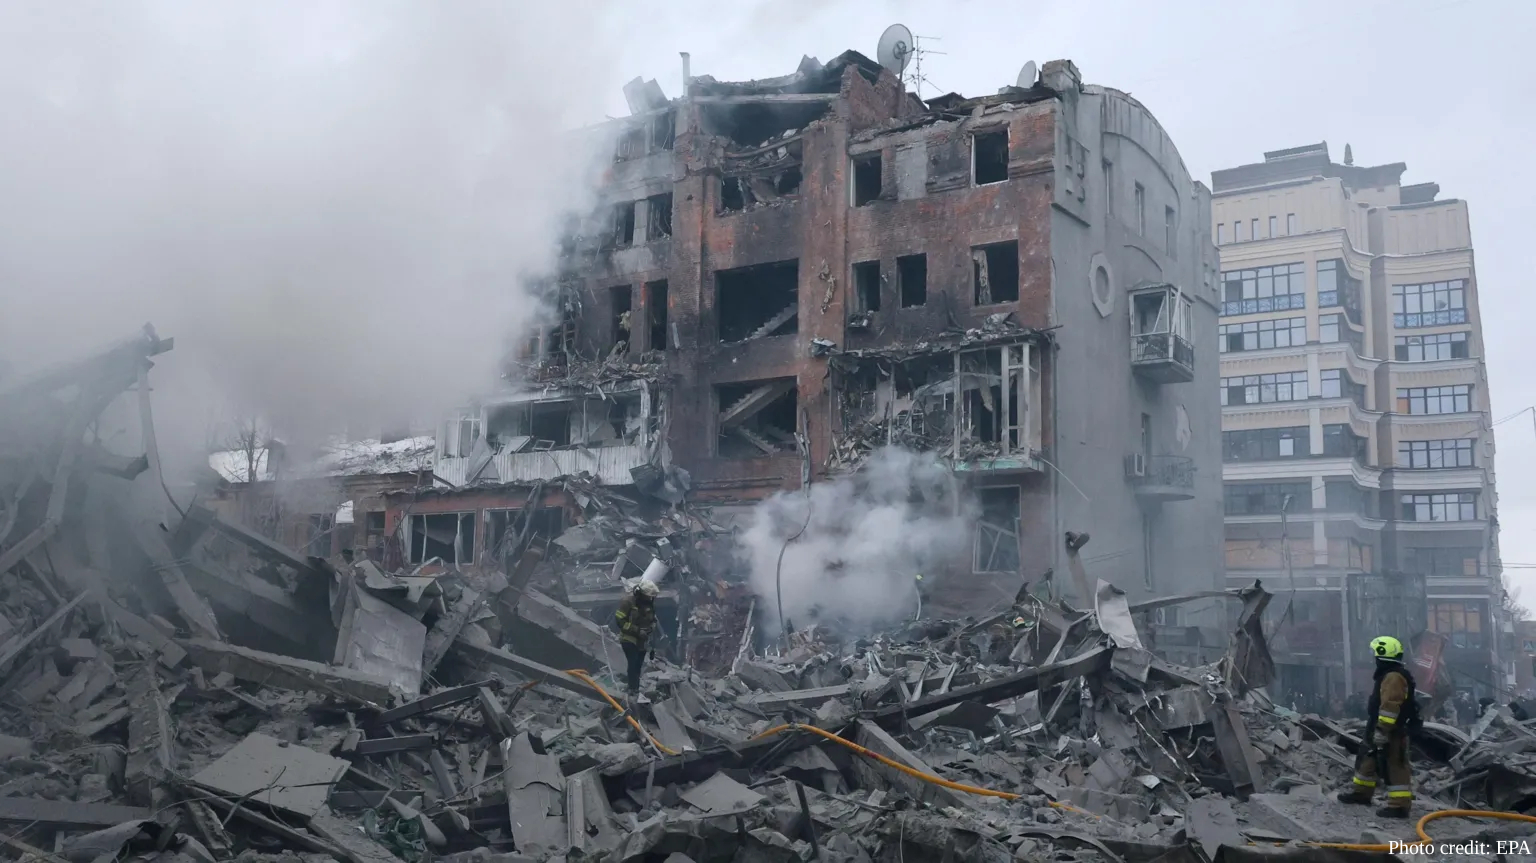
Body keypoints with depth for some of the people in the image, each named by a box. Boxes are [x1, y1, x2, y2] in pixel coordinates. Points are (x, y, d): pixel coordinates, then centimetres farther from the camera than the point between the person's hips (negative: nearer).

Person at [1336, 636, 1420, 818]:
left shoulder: (1393, 677, -21)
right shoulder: (1390, 675, 15)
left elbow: (1390, 707, -26)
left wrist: (1381, 731, -26)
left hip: (1391, 733, -11)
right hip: (1382, 731, 11)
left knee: (1394, 766, -7)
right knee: (1368, 759, 21)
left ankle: (1399, 805, -3)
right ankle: (1361, 791, 33)